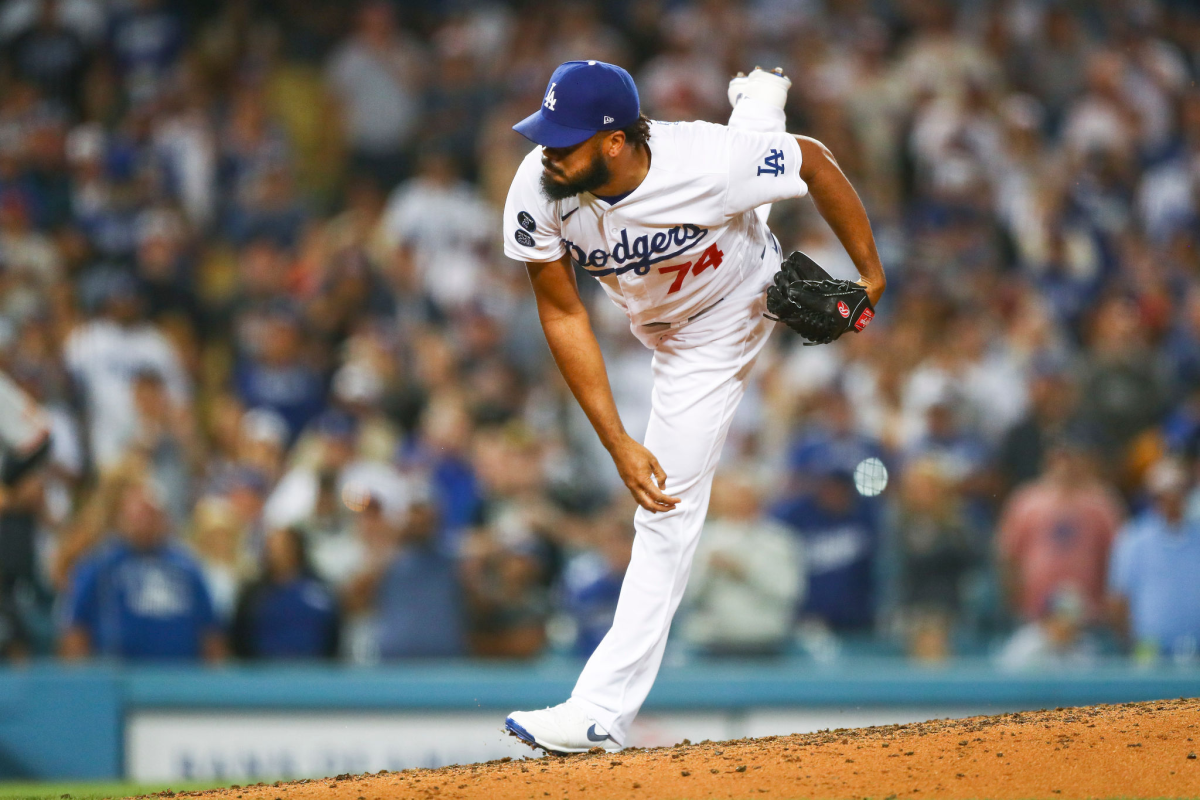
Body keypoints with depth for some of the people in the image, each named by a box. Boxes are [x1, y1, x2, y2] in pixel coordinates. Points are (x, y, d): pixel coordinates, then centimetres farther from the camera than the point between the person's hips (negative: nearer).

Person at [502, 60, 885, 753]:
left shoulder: (709, 164, -44)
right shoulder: (538, 192, -36)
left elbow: (814, 161, -25)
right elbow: (564, 317, -25)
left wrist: (871, 272, -15)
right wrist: (617, 442, -29)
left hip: (722, 325, -5)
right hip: (656, 320, 5)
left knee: (668, 508, -10)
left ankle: (605, 710, -6)